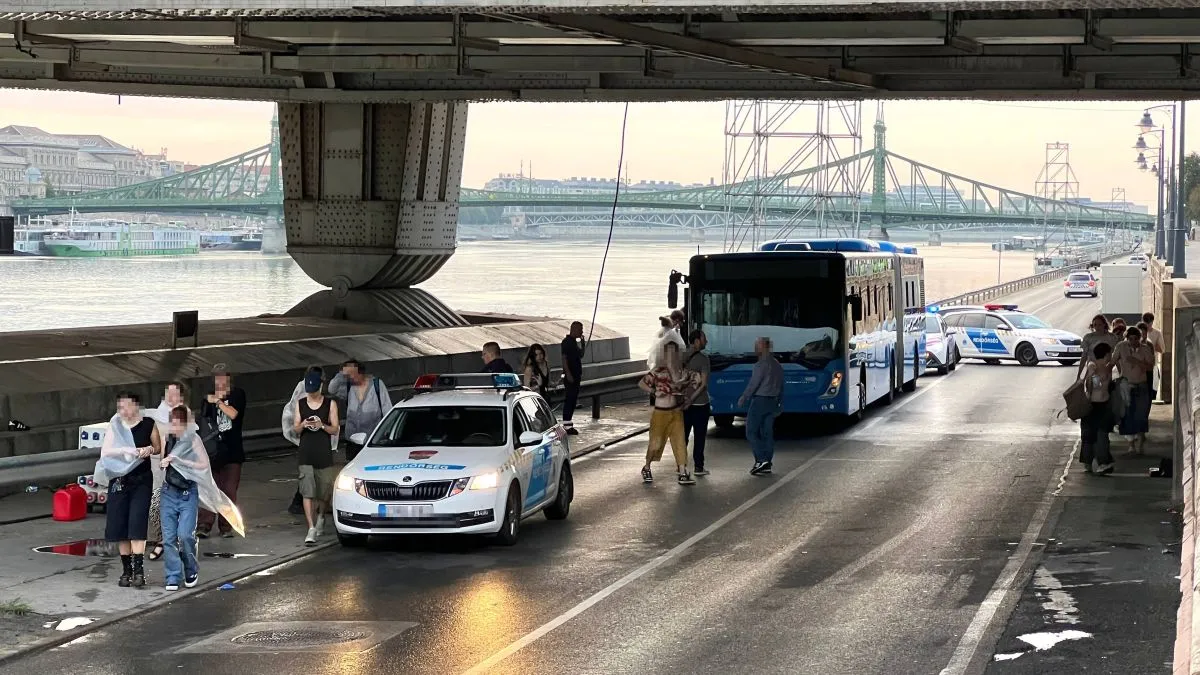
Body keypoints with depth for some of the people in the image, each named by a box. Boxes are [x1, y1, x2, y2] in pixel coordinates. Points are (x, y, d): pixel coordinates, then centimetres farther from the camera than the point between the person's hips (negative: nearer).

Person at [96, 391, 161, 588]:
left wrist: (149, 449, -12)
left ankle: (139, 569, -15)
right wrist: (125, 450, -19)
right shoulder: (115, 426, 4)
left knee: (137, 524, -12)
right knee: (119, 526, 2)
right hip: (119, 480, 2)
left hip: (142, 480, -2)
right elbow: (105, 450, -4)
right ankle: (126, 569, 11)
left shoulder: (148, 424, 1)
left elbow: (158, 448, 11)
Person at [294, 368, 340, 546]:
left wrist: (322, 426, -17)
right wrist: (303, 425, -12)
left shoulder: (330, 404, 2)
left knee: (325, 490, 7)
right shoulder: (300, 404, 9)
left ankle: (320, 517, 37)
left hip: (324, 452, -1)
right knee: (307, 492, -10)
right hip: (306, 453, 1)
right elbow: (296, 429, 11)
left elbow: (335, 429, 2)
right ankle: (312, 530, -15)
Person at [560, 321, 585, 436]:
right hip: (570, 376, -10)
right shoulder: (567, 341, -14)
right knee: (569, 399, -9)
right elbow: (564, 358, -19)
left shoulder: (575, 341, 15)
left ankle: (568, 423, 19)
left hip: (576, 375, 10)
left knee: (573, 399, 12)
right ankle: (566, 425, -8)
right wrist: (568, 374, -22)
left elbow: (580, 355, 24)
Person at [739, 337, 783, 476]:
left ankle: (761, 460, -16)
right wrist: (777, 404, 23)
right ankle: (767, 464, 7)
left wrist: (743, 399, -7)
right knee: (767, 433, 8)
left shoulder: (762, 364, -14)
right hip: (772, 402, 8)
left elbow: (753, 384, -16)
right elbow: (781, 387, 18)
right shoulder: (777, 365, 13)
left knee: (751, 432, -4)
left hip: (759, 400, -8)